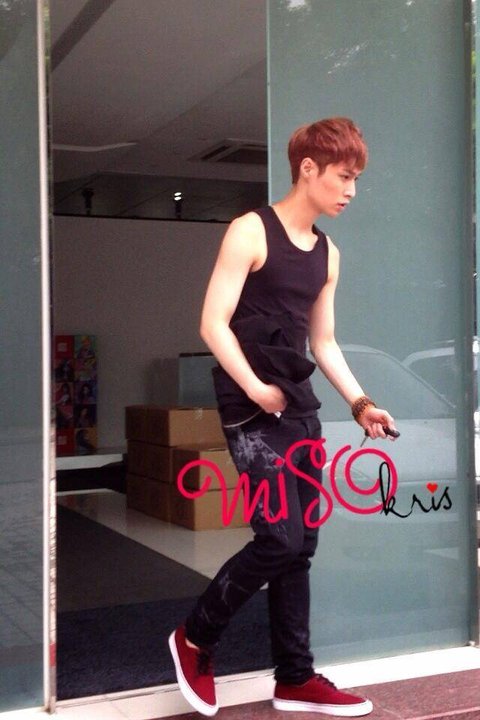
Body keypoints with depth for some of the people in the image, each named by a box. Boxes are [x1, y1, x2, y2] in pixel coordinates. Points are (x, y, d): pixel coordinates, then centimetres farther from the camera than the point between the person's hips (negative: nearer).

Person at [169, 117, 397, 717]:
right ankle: (195, 639, 10)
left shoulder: (327, 254, 15)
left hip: (301, 408, 7)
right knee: (280, 538, -12)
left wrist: (360, 403, 8)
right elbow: (213, 323, -12)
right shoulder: (251, 231, -6)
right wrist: (255, 388, -20)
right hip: (251, 409, -7)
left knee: (301, 548, 8)